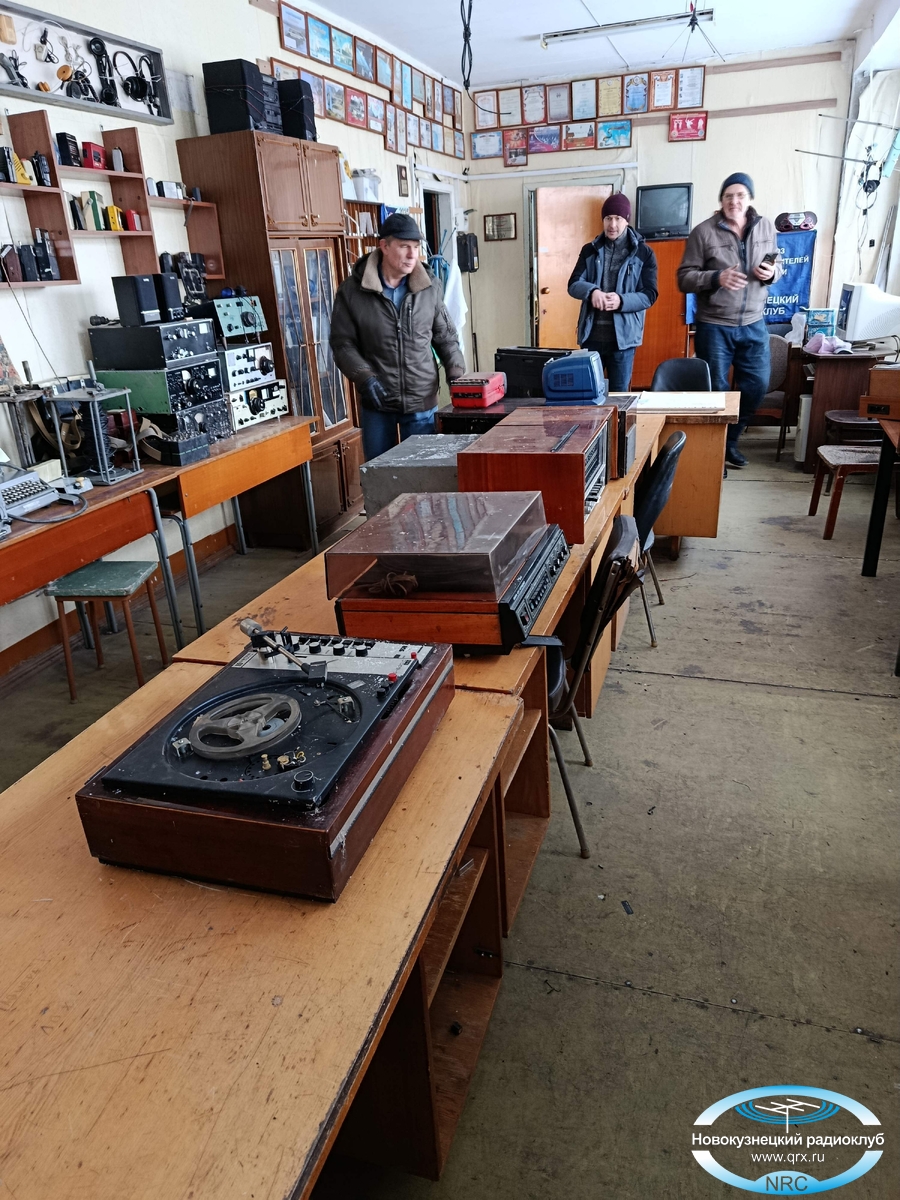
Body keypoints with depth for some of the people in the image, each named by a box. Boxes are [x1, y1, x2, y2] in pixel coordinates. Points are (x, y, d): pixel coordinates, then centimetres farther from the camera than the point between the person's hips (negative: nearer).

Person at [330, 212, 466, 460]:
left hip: (422, 402, 1)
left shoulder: (431, 287, 1)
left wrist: (456, 373, -5)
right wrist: (364, 377, -17)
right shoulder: (352, 290, -5)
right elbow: (342, 343, -3)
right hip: (376, 404, -1)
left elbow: (446, 337, 10)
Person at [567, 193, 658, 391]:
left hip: (623, 336, -2)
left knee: (619, 394, 4)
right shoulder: (590, 250, 10)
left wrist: (621, 301, -21)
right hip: (591, 334, 2)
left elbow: (649, 295, -3)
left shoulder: (644, 253, 3)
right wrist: (592, 291, -20)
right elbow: (573, 284, 3)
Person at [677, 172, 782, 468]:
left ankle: (730, 439, 28)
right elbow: (684, 278, -10)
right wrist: (717, 278, -26)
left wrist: (772, 273, -10)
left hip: (753, 324, 4)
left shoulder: (766, 227, 5)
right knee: (716, 389, 4)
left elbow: (777, 266, 15)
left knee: (757, 385, 8)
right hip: (714, 326, -4)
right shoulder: (703, 231, -9)